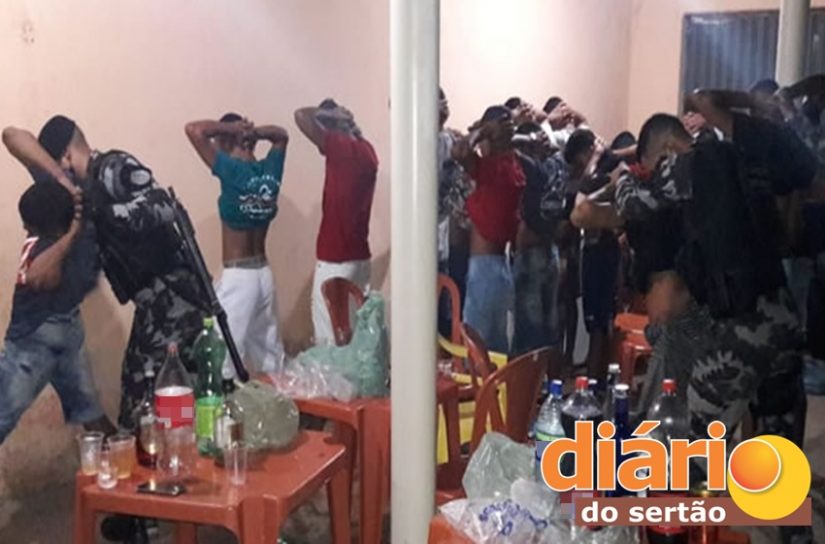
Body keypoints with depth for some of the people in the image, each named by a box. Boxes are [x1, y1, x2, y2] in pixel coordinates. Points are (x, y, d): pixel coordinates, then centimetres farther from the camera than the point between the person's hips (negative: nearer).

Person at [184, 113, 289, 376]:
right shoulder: (270, 170, 2)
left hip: (237, 277, -7)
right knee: (270, 351, 18)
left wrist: (229, 128, -6)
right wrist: (254, 132, 4)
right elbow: (281, 135, 21)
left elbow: (194, 129, -17)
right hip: (264, 274, 7)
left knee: (224, 356, -3)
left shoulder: (232, 170, -15)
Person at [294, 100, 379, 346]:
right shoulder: (365, 150, 8)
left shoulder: (342, 148, -16)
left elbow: (302, 116, -22)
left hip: (335, 260, -9)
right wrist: (349, 122, 15)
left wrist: (330, 113, -6)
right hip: (360, 257, 9)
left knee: (329, 338, -2)